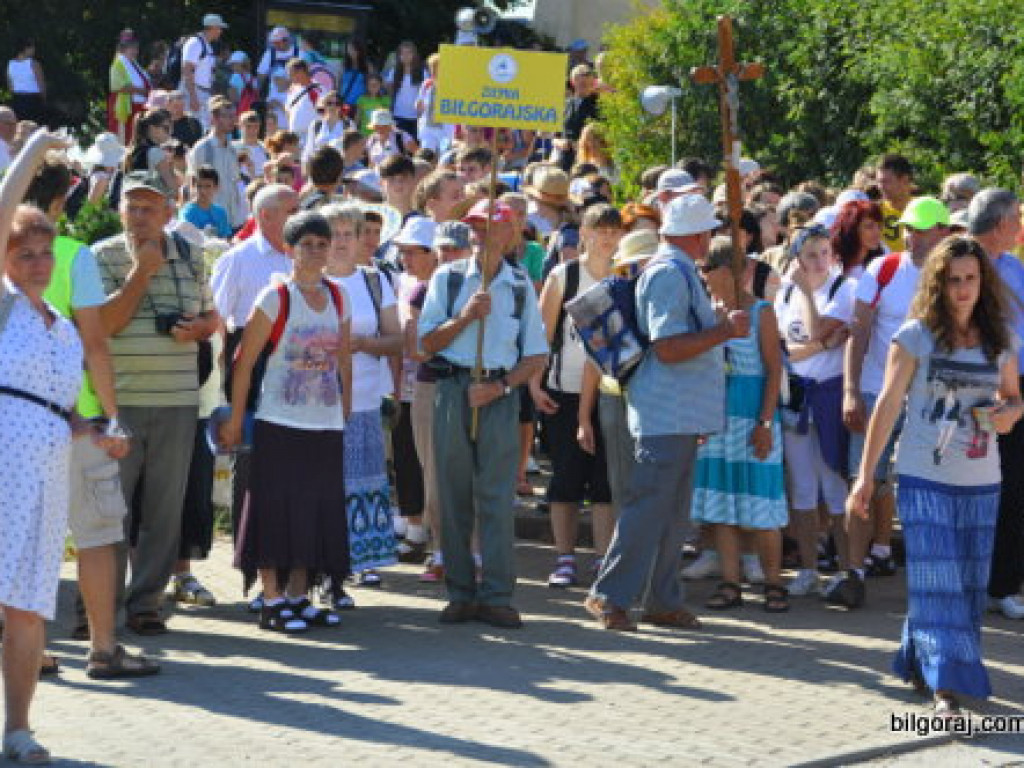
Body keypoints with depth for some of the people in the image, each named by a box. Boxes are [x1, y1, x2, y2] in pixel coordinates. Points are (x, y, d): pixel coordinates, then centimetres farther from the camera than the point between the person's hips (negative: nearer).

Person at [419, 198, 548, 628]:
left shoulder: (521, 287, 8)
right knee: (454, 496, 2)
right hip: (452, 389, 1)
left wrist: (499, 386, -7)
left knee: (497, 496, -5)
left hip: (499, 396, 0)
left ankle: (496, 596, -4)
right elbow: (427, 343, 3)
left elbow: (536, 356, 7)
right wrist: (465, 317, -11)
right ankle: (460, 593, 7)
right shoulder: (448, 278, 8)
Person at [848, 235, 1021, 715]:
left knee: (968, 582, 8)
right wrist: (865, 474, -5)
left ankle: (919, 665, 25)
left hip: (980, 482, 4)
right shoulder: (916, 336, -6)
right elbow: (888, 405, -4)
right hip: (924, 478, -4)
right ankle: (946, 688, -11)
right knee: (937, 580, -9)